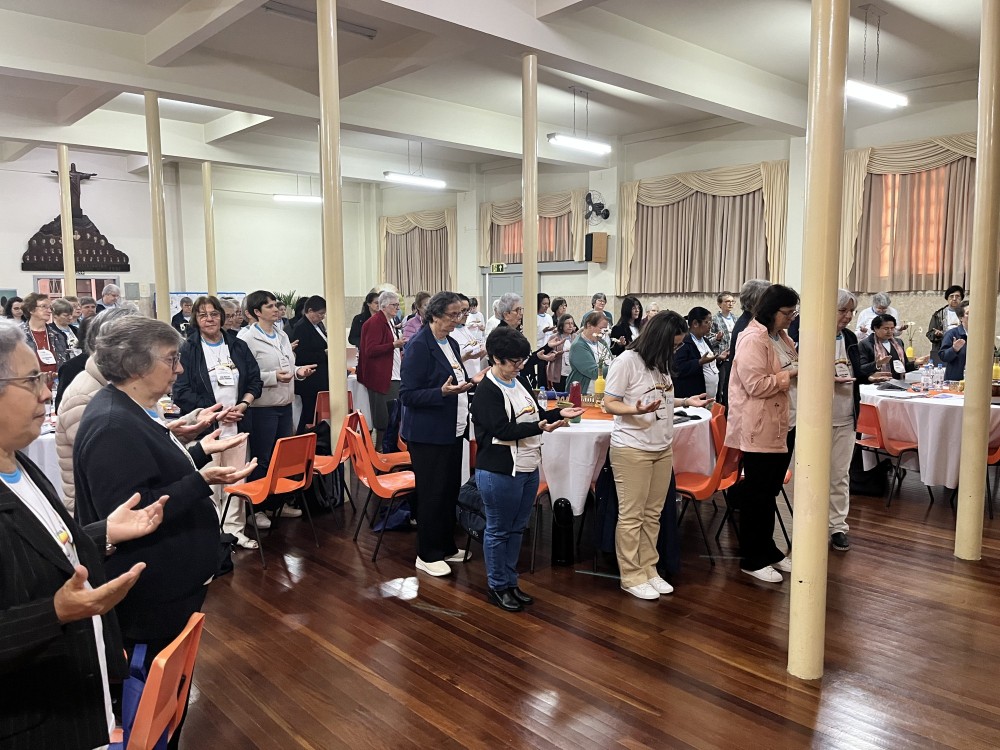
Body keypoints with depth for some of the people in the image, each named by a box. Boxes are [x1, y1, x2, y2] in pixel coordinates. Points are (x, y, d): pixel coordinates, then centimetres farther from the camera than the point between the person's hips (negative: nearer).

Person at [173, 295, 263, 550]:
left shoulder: (238, 346, 10)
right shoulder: (187, 350, -3)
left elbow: (255, 381, 13)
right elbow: (181, 392, -8)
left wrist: (242, 405, -5)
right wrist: (216, 412, -13)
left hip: (237, 425, 4)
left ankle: (234, 529, 17)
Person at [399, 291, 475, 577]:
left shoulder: (451, 344, 10)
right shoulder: (419, 345, -15)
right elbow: (407, 395, -17)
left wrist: (470, 382, 5)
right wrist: (442, 392, -29)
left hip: (452, 431, 8)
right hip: (428, 434, -8)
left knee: (451, 490, 15)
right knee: (432, 494, 2)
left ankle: (446, 547, 30)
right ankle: (427, 555, 18)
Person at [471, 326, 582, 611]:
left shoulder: (519, 380, 8)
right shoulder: (487, 392, -16)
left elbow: (536, 414, 16)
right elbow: (502, 430, -23)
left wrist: (559, 413, -2)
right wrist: (540, 427, -29)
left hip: (528, 469, 8)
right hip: (499, 473, -8)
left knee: (517, 528, 17)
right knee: (498, 531, 7)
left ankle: (510, 582, 31)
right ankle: (497, 586, 22)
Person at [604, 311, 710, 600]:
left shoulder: (661, 363, 12)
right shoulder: (627, 361, -12)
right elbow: (609, 403, -12)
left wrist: (686, 401, 8)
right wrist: (636, 410, -28)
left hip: (662, 449, 7)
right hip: (632, 449, -7)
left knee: (653, 515, 10)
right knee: (631, 516, 0)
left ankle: (649, 570, 21)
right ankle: (631, 576, 10)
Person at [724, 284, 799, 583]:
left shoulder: (782, 338, 14)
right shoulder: (753, 340, -15)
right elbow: (756, 385, -23)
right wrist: (791, 373, -16)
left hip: (784, 427, 9)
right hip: (760, 430, -9)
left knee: (770, 492, 17)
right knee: (758, 494, 0)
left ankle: (767, 549, 29)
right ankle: (752, 559, 11)